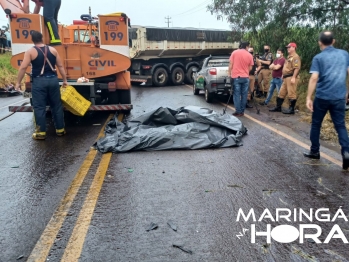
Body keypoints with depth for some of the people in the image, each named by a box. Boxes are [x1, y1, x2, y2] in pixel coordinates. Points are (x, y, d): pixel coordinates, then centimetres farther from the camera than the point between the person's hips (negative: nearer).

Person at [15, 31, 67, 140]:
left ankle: (41, 132, 6)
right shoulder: (53, 50, 7)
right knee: (57, 105, 11)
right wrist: (65, 80, 14)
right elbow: (60, 66, 8)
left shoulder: (30, 52, -2)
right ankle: (60, 129, 17)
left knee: (39, 107, 3)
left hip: (39, 81, -3)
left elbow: (23, 68, -6)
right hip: (53, 80, 3)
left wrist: (18, 82, 0)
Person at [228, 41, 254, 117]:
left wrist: (229, 73, 8)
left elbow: (231, 64, -2)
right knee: (244, 95, 7)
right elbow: (250, 68, 8)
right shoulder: (250, 55, 4)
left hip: (236, 76, -1)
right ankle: (242, 111, 10)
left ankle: (238, 112, -2)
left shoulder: (234, 52, 0)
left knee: (237, 95, 0)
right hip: (246, 77, 2)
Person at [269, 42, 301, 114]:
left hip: (291, 77, -11)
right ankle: (278, 107, 20)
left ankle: (291, 109, -2)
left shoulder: (295, 57, -10)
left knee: (291, 94, -7)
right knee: (281, 93, 13)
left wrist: (293, 77, -26)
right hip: (286, 77, 11)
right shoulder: (289, 57, 22)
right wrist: (283, 75, 24)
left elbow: (297, 68, -20)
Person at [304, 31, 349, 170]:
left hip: (322, 97, -3)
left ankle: (314, 152, 21)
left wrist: (308, 98, -12)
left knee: (316, 124, 13)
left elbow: (314, 78, -13)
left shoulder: (318, 58, -4)